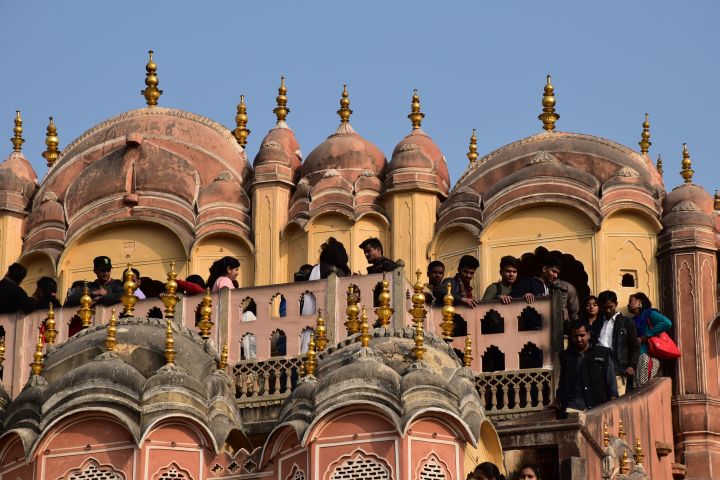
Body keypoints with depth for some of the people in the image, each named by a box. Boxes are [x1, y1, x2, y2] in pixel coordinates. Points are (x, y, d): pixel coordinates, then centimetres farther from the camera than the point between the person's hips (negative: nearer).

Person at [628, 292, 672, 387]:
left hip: (647, 357, -7)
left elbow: (667, 323, -15)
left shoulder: (649, 314, 2)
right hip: (637, 358, 7)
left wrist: (646, 336, -12)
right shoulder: (634, 320, 23)